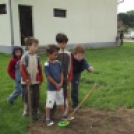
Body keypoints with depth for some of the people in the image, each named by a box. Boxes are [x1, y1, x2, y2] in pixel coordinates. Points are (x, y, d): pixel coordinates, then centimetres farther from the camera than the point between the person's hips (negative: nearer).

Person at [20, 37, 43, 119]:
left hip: (36, 81, 4)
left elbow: (40, 69, 8)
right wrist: (26, 79, -16)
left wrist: (41, 79, 7)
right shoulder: (25, 57, -12)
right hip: (27, 81, -4)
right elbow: (22, 69, -12)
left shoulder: (37, 57, 3)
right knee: (27, 96, 6)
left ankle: (35, 112, 21)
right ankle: (26, 109, 27)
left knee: (36, 97, 7)